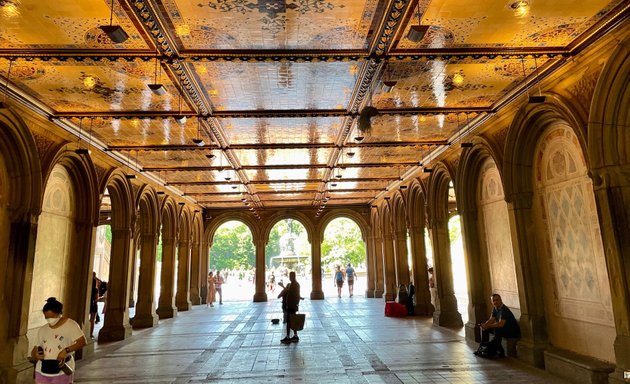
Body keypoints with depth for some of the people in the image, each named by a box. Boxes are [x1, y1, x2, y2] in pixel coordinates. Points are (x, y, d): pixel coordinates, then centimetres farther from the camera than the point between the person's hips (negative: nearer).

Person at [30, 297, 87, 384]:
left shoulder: (70, 324, -5)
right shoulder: (42, 330, 11)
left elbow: (82, 341, -13)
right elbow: (35, 349, 15)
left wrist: (66, 350, -25)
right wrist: (35, 355, -8)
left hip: (62, 370, -4)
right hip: (43, 370, 5)